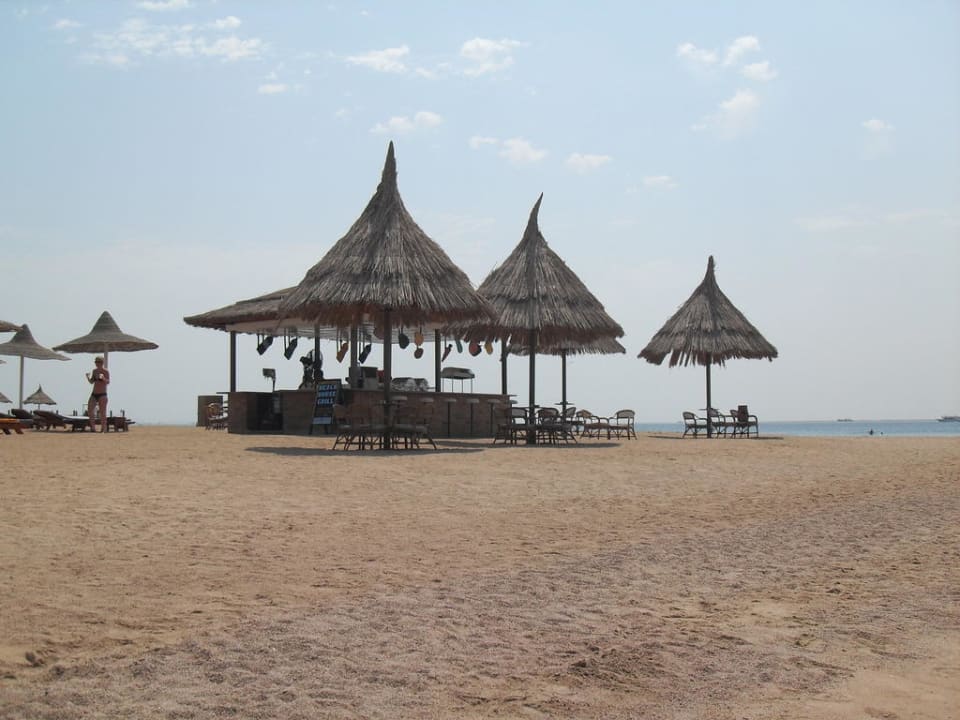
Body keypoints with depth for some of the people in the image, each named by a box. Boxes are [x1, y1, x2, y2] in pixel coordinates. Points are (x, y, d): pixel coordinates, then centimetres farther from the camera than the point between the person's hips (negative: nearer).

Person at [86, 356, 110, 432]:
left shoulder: (105, 371, -8)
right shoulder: (95, 371, 10)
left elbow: (108, 382, -20)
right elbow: (91, 382, 15)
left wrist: (103, 378, -39)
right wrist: (88, 377, -5)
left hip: (102, 395, -6)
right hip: (94, 394, 6)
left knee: (102, 413, -5)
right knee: (89, 411, -3)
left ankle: (103, 430, -1)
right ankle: (93, 427, 6)